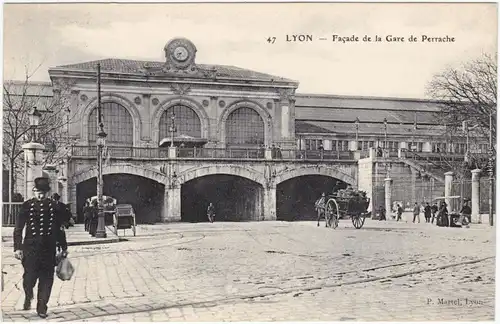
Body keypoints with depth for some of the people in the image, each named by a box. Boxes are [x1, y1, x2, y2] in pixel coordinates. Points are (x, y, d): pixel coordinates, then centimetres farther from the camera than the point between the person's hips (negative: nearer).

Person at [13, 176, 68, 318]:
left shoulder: (53, 205, 6)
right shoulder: (27, 205, 0)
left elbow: (59, 228, 12)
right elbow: (18, 228, 1)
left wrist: (64, 247, 13)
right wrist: (17, 247, -6)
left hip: (49, 248, 2)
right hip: (31, 247, -2)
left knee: (47, 279, 3)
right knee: (30, 276, -5)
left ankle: (42, 307, 15)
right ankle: (28, 296, 28)